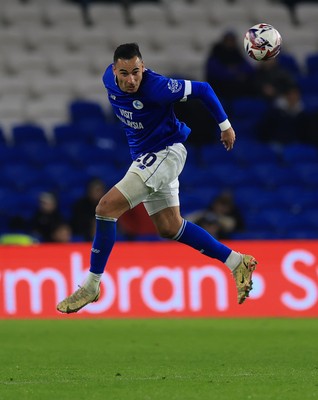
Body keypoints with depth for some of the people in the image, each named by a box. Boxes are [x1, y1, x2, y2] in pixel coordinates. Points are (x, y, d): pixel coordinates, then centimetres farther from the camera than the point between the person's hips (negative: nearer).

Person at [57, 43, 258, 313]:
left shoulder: (156, 88, -28)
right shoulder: (109, 78, -9)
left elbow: (202, 89, -17)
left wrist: (225, 126, -7)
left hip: (166, 152, -9)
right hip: (144, 156, 9)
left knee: (108, 207, -18)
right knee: (169, 228, 14)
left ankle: (92, 286, -9)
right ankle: (237, 263, 23)